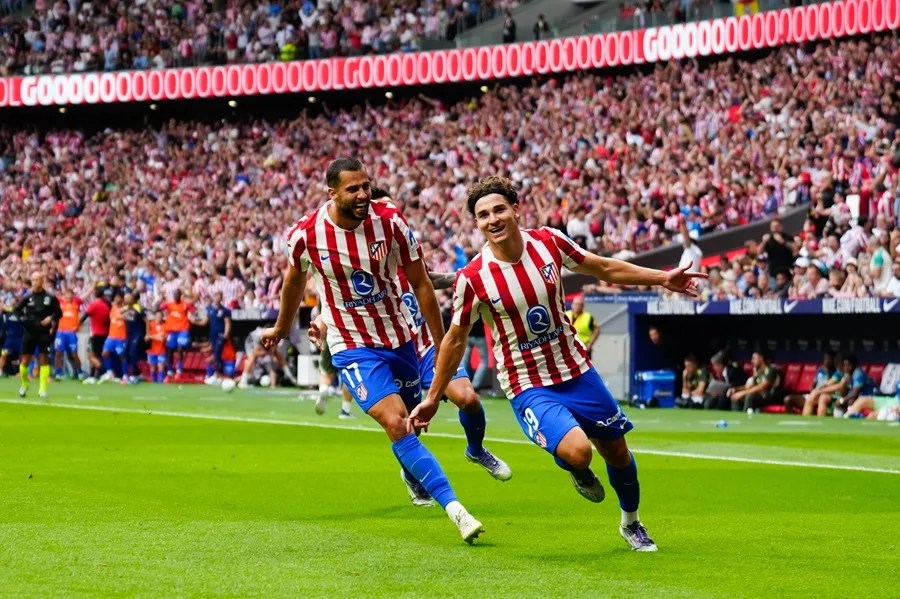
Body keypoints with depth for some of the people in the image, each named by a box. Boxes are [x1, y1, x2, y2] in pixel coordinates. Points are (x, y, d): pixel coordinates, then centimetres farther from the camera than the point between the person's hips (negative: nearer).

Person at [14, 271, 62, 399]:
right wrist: (23, 318, -7)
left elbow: (59, 313, 6)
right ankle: (24, 384, 26)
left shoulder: (50, 297, -1)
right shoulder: (27, 297, 1)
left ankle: (42, 388, 0)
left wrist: (51, 318, -13)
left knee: (44, 359, -5)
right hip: (29, 332, 1)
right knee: (25, 360, 2)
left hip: (44, 332, -1)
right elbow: (16, 310, 9)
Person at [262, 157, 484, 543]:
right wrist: (281, 329, 24)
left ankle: (412, 472, 53)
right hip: (353, 347, -3)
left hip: (400, 338, 3)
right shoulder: (306, 235, -14)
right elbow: (295, 280, 9)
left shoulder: (390, 222, -13)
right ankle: (455, 509, -22)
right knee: (396, 425, -20)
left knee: (414, 419, 17)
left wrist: (442, 344, 0)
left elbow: (420, 284, -2)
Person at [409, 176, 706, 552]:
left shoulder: (548, 242, -9)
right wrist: (433, 398, 2)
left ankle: (631, 524, 43)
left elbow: (604, 269, 8)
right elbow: (455, 339, -3)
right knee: (577, 451, -27)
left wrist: (662, 278, 7)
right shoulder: (472, 278, -17)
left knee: (616, 450, 14)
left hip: (575, 370, 4)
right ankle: (579, 473, 12)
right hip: (528, 386, -4)